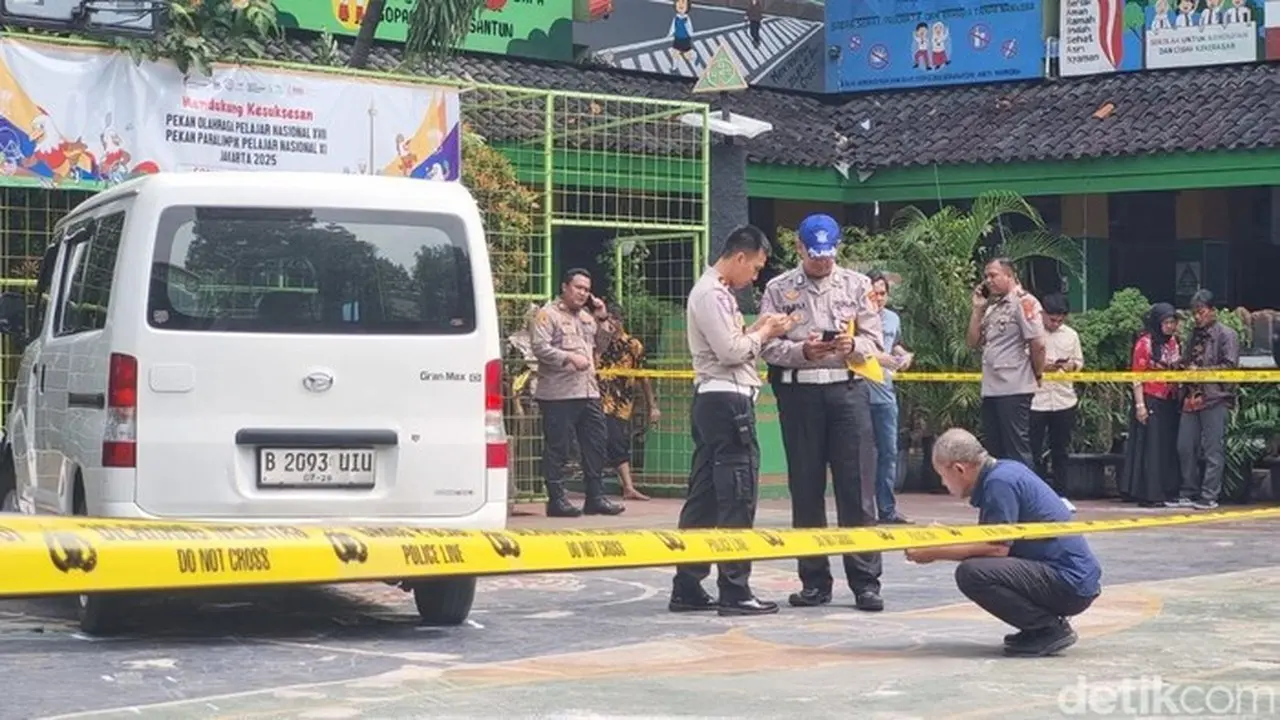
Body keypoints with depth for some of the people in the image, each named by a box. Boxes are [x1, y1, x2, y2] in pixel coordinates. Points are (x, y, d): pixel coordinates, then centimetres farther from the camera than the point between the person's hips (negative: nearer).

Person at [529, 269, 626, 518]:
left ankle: (595, 497, 16)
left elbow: (601, 343, 27)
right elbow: (540, 347, -14)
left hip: (589, 392, 8)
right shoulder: (547, 314, -3)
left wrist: (603, 319, 13)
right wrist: (570, 358, -23)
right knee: (558, 448, -4)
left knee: (595, 446, 9)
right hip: (559, 393, -8)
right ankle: (556, 499, 0)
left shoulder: (586, 316, 20)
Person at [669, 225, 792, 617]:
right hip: (728, 399, -11)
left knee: (704, 495, 10)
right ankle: (735, 591, -4)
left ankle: (687, 587, 12)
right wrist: (764, 333, -4)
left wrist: (755, 330, 9)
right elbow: (730, 352, -17)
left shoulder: (716, 291, 19)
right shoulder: (711, 294, -13)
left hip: (712, 401, 11)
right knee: (737, 496, -7)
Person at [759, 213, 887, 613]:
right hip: (799, 392, 0)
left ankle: (865, 581, 1)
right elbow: (768, 346, -1)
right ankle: (814, 581, 13)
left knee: (858, 487, -3)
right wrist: (802, 350, -17)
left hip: (847, 389, 0)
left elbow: (875, 342, 6)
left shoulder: (856, 285, 8)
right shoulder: (779, 290, 6)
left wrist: (852, 346, -15)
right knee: (805, 489, 5)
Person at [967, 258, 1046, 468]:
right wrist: (977, 309, 7)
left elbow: (1038, 344, -14)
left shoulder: (1023, 302, -10)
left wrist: (1037, 375, -1)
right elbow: (972, 342, 15)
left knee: (1017, 451, -6)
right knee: (995, 451, 12)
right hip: (990, 389, 9)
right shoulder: (991, 307, 17)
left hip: (1014, 390, -9)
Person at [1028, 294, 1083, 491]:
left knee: (1060, 450, 10)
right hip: (1035, 400, -4)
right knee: (1034, 449, -1)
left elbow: (1080, 362, 16)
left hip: (1064, 400, 4)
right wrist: (1040, 366, -18)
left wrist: (1071, 365, -6)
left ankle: (1060, 493, 16)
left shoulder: (1071, 334, 10)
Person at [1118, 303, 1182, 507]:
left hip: (1170, 402, 7)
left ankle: (1168, 492, 14)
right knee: (1150, 447, -5)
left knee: (1169, 448, 8)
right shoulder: (1145, 343, -9)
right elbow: (1137, 376, -11)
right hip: (1151, 401, -7)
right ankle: (1149, 494, -2)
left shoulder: (1173, 342, 11)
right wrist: (1140, 405, -16)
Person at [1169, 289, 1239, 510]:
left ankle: (1209, 496, -3)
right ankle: (1188, 494, 14)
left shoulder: (1226, 335, -1)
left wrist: (1200, 371, -13)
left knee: (1213, 450, -5)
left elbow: (1230, 366, -10)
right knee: (1185, 448, 6)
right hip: (1191, 398, 7)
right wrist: (1182, 368, 6)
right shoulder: (1195, 335, 21)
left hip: (1215, 399, -7)